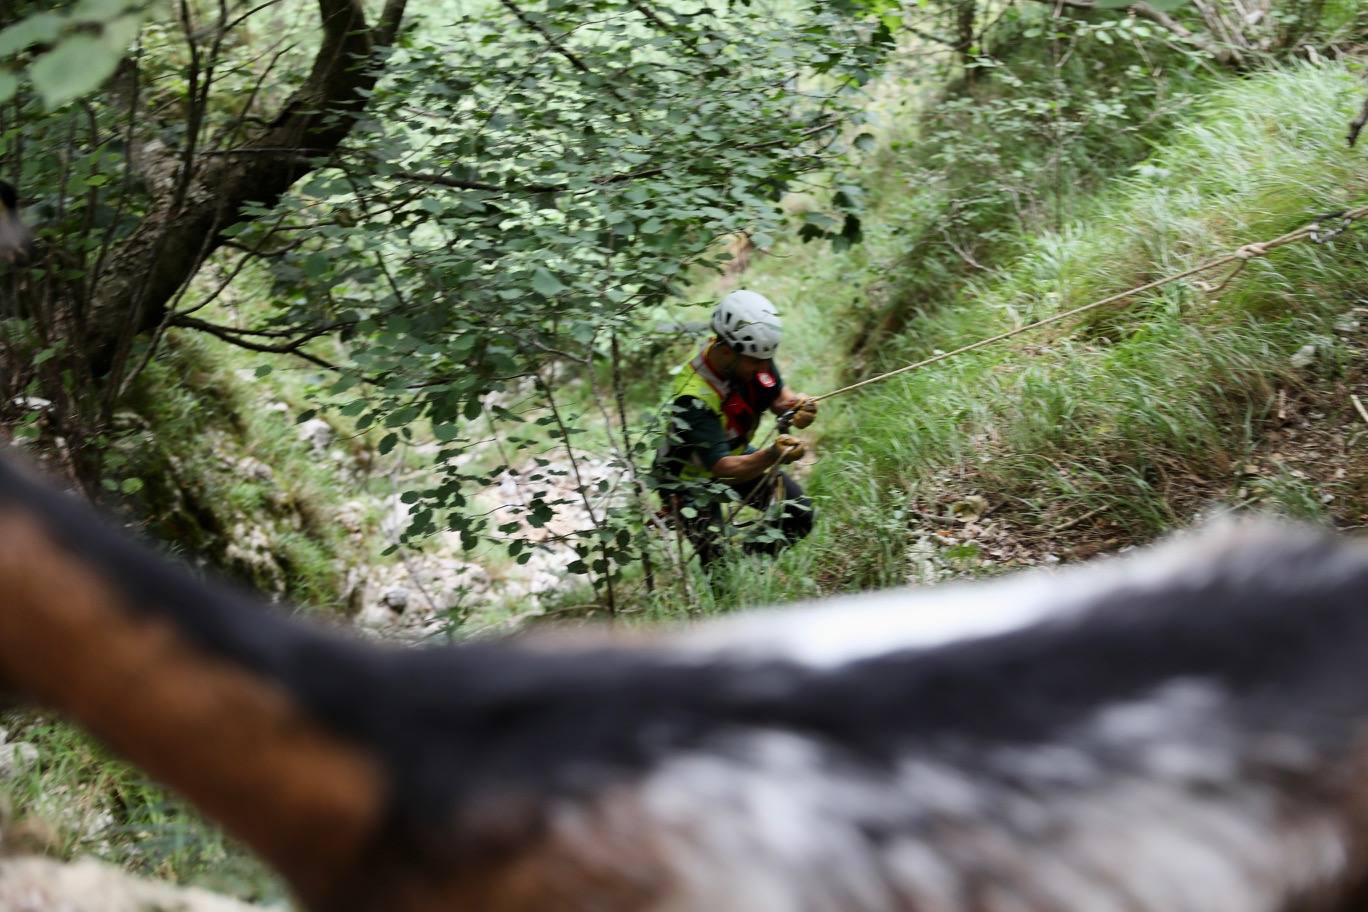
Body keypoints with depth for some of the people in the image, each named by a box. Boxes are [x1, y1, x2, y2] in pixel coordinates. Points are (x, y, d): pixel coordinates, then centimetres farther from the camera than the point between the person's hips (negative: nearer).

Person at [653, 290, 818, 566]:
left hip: (736, 453, 7)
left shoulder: (751, 354, -20)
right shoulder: (693, 398, -38)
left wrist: (797, 406, -31)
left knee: (800, 516, -1)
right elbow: (723, 467, -39)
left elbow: (778, 396, -6)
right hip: (691, 477, -7)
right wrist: (771, 456, -56)